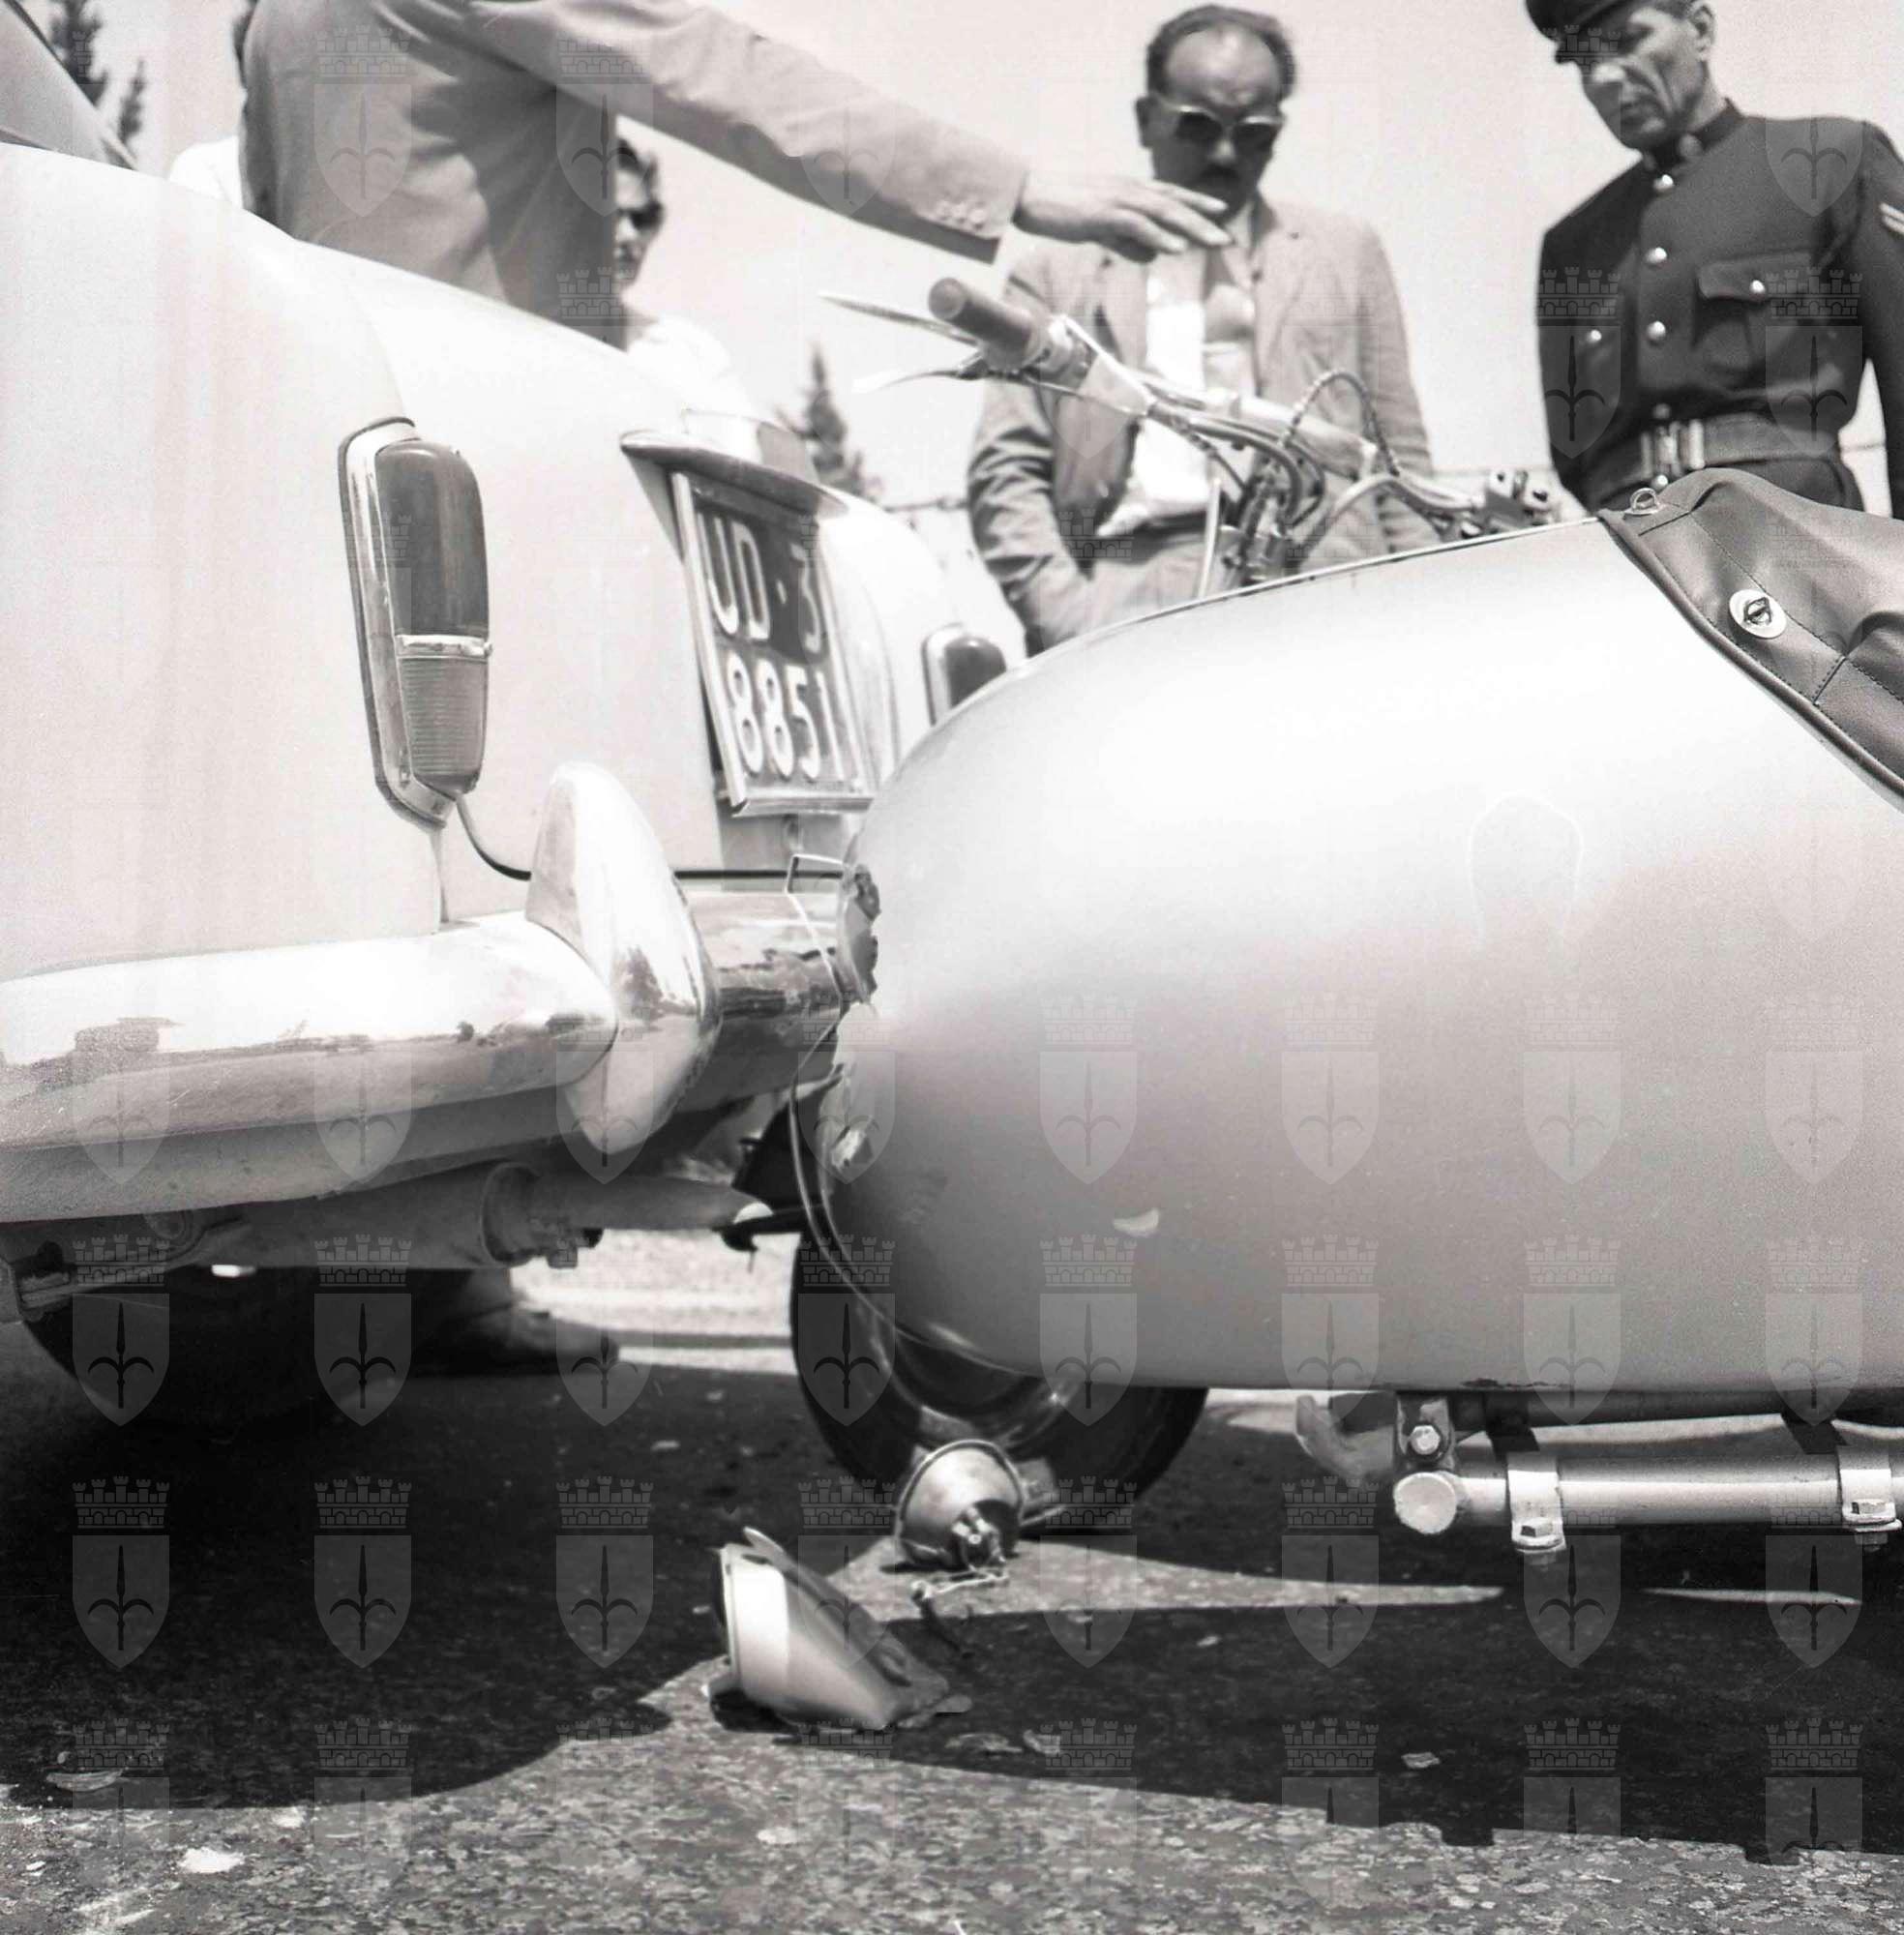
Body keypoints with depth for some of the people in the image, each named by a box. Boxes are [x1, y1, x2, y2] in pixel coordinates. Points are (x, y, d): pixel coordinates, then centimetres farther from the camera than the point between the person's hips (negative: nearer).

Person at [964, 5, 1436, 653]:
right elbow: (1007, 472, 8)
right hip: (1128, 602, -1)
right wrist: (1068, 614, -7)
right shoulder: (1057, 272, 15)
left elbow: (1398, 455, 17)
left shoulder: (1344, 253, 21)